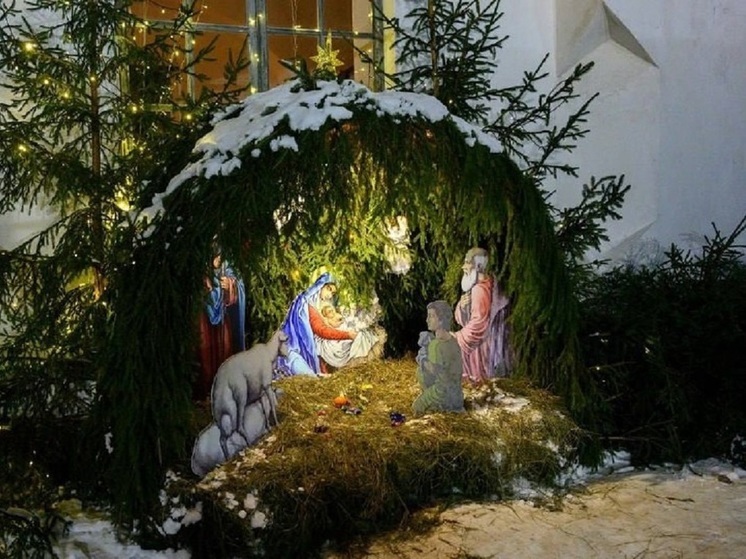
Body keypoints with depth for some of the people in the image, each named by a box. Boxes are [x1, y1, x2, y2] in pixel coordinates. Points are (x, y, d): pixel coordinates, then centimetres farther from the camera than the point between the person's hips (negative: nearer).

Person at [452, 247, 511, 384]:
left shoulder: (480, 289, -20)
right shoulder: (475, 287, 9)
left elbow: (478, 324, -25)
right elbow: (462, 318, 10)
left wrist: (457, 338, -19)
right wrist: (461, 306, -10)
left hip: (480, 347, -9)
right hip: (476, 343, 9)